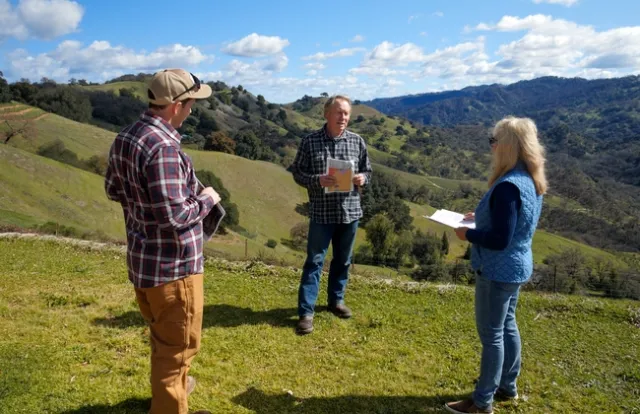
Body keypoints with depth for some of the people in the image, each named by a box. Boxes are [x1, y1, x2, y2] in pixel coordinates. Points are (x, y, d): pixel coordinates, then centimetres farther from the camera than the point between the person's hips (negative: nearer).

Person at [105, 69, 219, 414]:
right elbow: (173, 216, -28)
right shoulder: (162, 146, -26)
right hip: (172, 266, -9)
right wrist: (205, 199, -12)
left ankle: (172, 384, 51)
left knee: (162, 336, 29)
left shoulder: (123, 139, 3)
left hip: (141, 261, 10)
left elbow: (113, 189, 16)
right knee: (177, 345, 9)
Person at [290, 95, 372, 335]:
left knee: (343, 260, 16)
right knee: (314, 261, 0)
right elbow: (298, 172, -3)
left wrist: (363, 178, -12)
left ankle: (336, 300, 36)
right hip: (321, 213, -3)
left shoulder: (357, 141, 2)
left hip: (350, 211, 4)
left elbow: (367, 170, 11)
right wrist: (318, 181, -21)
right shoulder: (310, 141, -6)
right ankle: (306, 312, 7)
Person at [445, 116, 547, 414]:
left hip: (498, 271, -10)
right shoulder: (531, 180, 4)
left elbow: (499, 240, -27)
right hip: (516, 267, 10)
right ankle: (507, 386, 39)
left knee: (491, 335, 3)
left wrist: (467, 234, -13)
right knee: (507, 326, 22)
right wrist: (482, 218, 12)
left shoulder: (508, 186, -27)